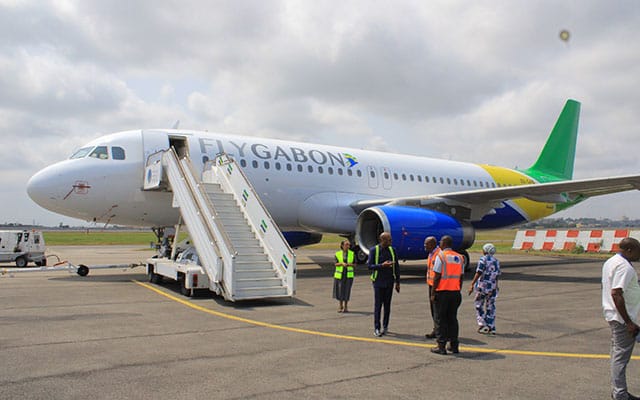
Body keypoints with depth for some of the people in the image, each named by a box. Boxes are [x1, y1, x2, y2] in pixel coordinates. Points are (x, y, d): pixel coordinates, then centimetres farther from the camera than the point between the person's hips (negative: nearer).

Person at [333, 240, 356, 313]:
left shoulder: (352, 254, 2)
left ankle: (346, 307, 12)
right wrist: (342, 263, -20)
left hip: (349, 274, 0)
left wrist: (349, 264, -15)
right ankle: (341, 306, 19)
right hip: (340, 274, 0)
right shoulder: (338, 254, 2)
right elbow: (336, 264, -1)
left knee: (347, 290, -2)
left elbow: (355, 264, 5)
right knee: (340, 290, 2)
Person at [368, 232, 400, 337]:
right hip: (378, 282, -3)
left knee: (387, 305, 7)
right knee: (378, 305, -3)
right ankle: (376, 328, 3)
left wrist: (397, 282, 8)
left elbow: (396, 267, 10)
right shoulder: (374, 250, -4)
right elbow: (370, 266, -8)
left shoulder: (392, 250, 7)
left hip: (389, 282, 3)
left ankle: (385, 327, 18)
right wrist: (382, 265, -22)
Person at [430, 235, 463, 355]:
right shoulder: (459, 258, 9)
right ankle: (454, 345, 15)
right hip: (455, 292, 5)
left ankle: (441, 346, 4)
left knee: (440, 319, 2)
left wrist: (433, 293, -7)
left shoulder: (441, 256, -9)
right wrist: (458, 291, 18)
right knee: (453, 319, 13)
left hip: (442, 292, -5)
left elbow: (437, 276, -11)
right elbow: (461, 277, 10)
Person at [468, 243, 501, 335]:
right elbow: (497, 275, 14)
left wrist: (472, 285, -15)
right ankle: (491, 328, 10)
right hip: (493, 286, 5)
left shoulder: (483, 259, -8)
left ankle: (481, 323, -1)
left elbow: (478, 273, -15)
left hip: (482, 286, -5)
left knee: (478, 305, 9)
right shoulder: (496, 261, 10)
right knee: (490, 307, 9)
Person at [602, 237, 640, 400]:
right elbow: (616, 293, -27)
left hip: (613, 315, 10)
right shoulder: (624, 267, -19)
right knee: (621, 355, -4)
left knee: (618, 353, 16)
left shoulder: (611, 262, 13)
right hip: (623, 318, -10)